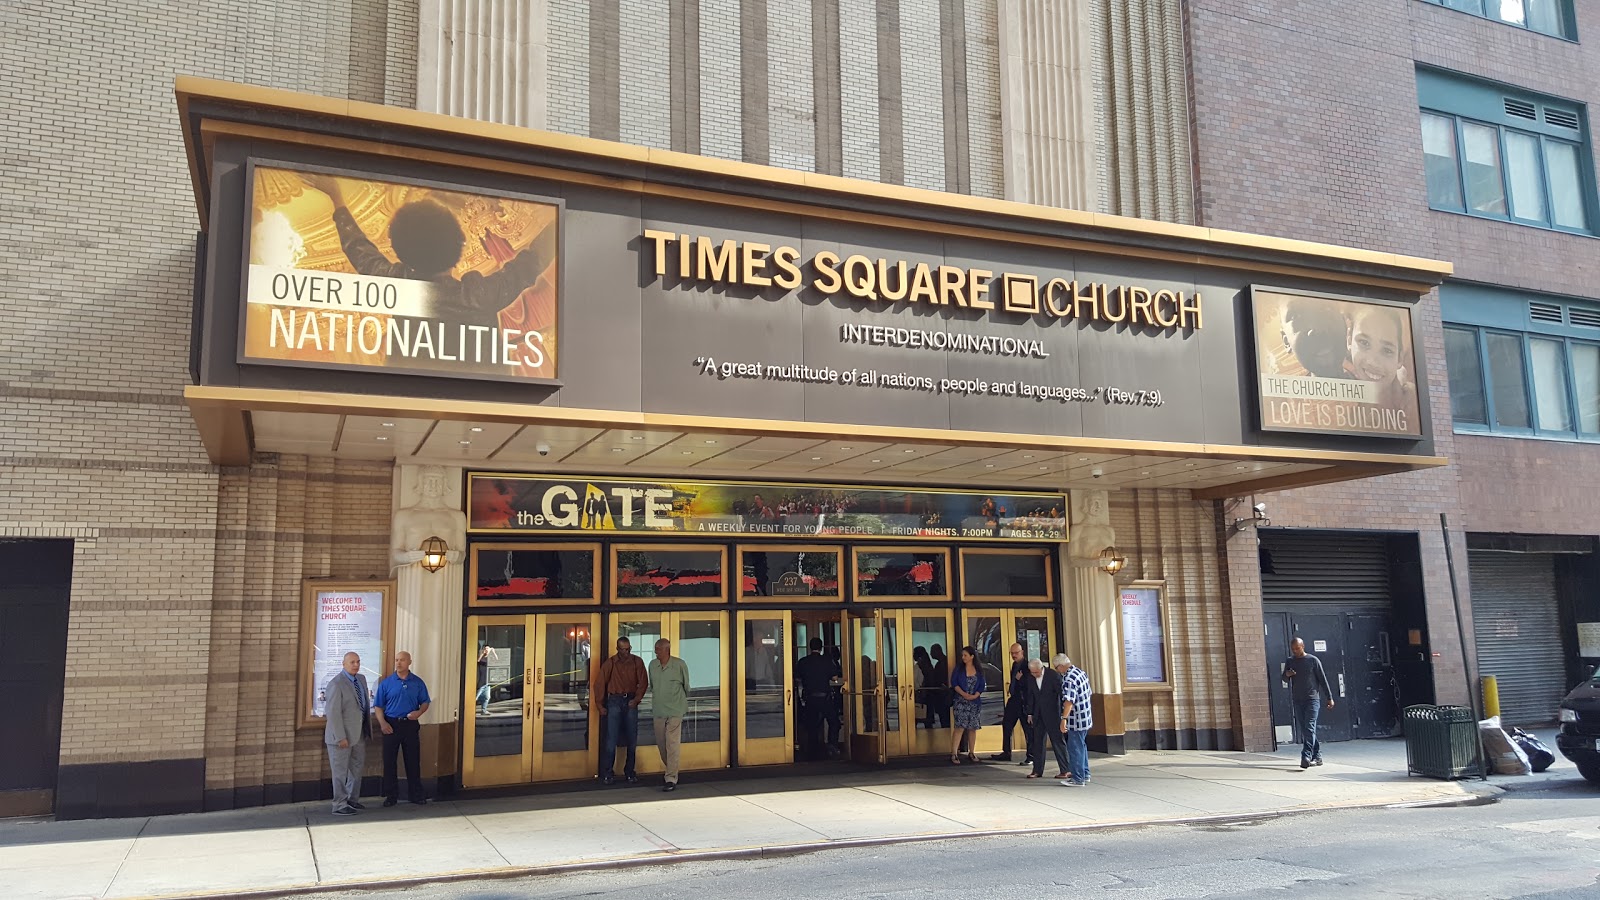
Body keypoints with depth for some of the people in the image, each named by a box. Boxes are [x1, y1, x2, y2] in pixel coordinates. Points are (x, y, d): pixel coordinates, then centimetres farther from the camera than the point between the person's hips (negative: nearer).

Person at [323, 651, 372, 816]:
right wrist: (340, 737, -22)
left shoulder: (361, 679, 8)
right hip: (343, 734, -8)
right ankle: (339, 805, 9)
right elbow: (333, 713, -19)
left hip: (358, 734, 8)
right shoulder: (336, 684, -16)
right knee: (340, 771, 1)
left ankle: (352, 800, 31)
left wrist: (368, 729, 11)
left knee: (357, 768, 18)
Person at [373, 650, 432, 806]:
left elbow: (425, 702, 9)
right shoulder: (386, 682, 1)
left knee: (413, 760, 4)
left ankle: (415, 794, 13)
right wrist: (382, 723, -11)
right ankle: (391, 795, 14)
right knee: (389, 761, 3)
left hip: (410, 725, 1)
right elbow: (378, 706, 2)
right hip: (391, 724, 0)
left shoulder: (418, 682, 4)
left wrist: (419, 712, -12)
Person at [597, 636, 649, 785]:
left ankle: (630, 772, 16)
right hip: (614, 701, -2)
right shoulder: (610, 663, -3)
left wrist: (637, 699, -9)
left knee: (632, 739, 6)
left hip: (630, 701, 2)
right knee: (611, 738, -4)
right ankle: (607, 774, 2)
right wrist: (601, 705, 1)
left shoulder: (637, 662, 1)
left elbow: (643, 682, 3)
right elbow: (601, 684, 1)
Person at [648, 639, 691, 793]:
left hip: (675, 711, -5)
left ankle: (671, 779, -6)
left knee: (672, 745, -8)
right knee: (661, 744, 12)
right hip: (658, 711, 5)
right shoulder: (652, 665, 3)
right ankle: (671, 771, 30)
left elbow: (686, 686, 6)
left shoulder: (680, 665, -9)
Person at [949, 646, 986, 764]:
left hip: (974, 702, 3)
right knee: (960, 726, -11)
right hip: (961, 702, -2)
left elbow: (982, 686, 5)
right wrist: (964, 694, -16)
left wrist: (975, 695, -12)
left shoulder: (979, 671, 7)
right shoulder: (959, 669, 3)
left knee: (972, 728, 6)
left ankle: (971, 753, 18)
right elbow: (954, 683, -3)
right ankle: (954, 754, -11)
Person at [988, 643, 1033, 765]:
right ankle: (1006, 753, 22)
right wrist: (1009, 685, 11)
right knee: (1006, 725, 13)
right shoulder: (1014, 664, 13)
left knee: (1028, 729, -1)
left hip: (1023, 701, -9)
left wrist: (1020, 679, -19)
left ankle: (1030, 756, 7)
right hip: (1013, 699, 9)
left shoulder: (1027, 665, -12)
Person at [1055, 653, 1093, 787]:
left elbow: (1069, 701, -32)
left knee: (1075, 749, 0)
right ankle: (1084, 774, 29)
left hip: (1076, 721, -9)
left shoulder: (1069, 679, -23)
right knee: (1082, 746, 20)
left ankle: (1078, 779, 6)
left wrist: (1064, 718, -35)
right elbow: (1090, 693, 16)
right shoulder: (1081, 672, 5)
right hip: (1086, 718, 9)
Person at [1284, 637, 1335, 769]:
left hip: (1312, 699, -5)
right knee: (1304, 730, 6)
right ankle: (1317, 756, 15)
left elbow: (1322, 679, 2)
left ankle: (1306, 757, -22)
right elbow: (1284, 679, 17)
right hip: (1297, 700, 5)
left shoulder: (1313, 660, -1)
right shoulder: (1290, 662, 10)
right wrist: (1287, 675, -8)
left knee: (1309, 728, -15)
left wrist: (1330, 698, 0)